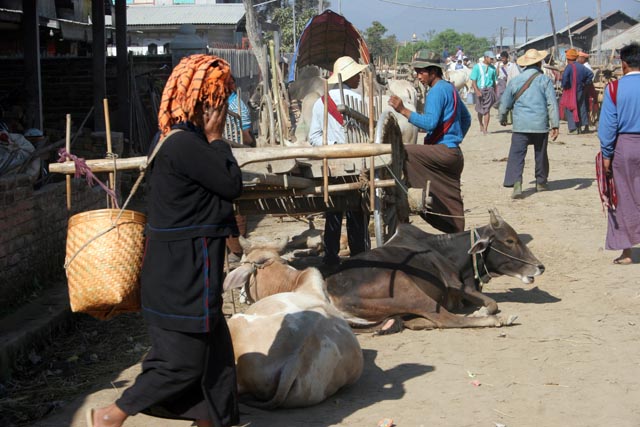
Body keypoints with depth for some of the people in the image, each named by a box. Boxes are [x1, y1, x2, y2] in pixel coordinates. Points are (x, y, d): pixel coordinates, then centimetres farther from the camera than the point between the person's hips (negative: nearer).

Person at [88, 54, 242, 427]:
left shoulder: (185, 142, 11)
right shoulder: (185, 145, -21)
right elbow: (233, 185, -15)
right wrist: (216, 139, -9)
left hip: (186, 271, 10)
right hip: (184, 274, -10)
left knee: (214, 352, 16)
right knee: (183, 362, 0)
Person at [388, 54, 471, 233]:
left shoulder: (437, 91, -11)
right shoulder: (450, 88, 19)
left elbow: (429, 123, -23)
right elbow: (466, 118, 30)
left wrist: (403, 110, -24)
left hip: (442, 150, -10)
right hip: (454, 153, 10)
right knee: (451, 203, 11)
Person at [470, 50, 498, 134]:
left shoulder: (492, 68, 7)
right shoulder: (477, 67, -3)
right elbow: (473, 81, -7)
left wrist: (495, 92, 16)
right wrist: (477, 91, -19)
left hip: (489, 90, 1)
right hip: (479, 90, -1)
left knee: (487, 109, -10)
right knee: (480, 110, 13)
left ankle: (485, 129, -13)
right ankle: (481, 126, 35)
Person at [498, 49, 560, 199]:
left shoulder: (515, 81, 2)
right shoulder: (545, 80, -3)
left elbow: (505, 103, 10)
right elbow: (552, 104, -7)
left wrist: (502, 118, 29)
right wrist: (555, 125, -4)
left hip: (520, 125, 0)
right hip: (541, 125, 0)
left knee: (517, 155, -3)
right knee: (540, 154, 16)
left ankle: (516, 183, -20)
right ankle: (541, 182, 29)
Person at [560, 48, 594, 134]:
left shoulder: (569, 67, -14)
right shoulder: (581, 66, 7)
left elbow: (565, 77, -30)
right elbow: (590, 74, 12)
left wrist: (564, 86, -15)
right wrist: (585, 83, 13)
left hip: (570, 91, -6)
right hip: (580, 91, 6)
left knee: (570, 110, -2)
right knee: (581, 108, 16)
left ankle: (573, 128, -7)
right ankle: (584, 126, 19)